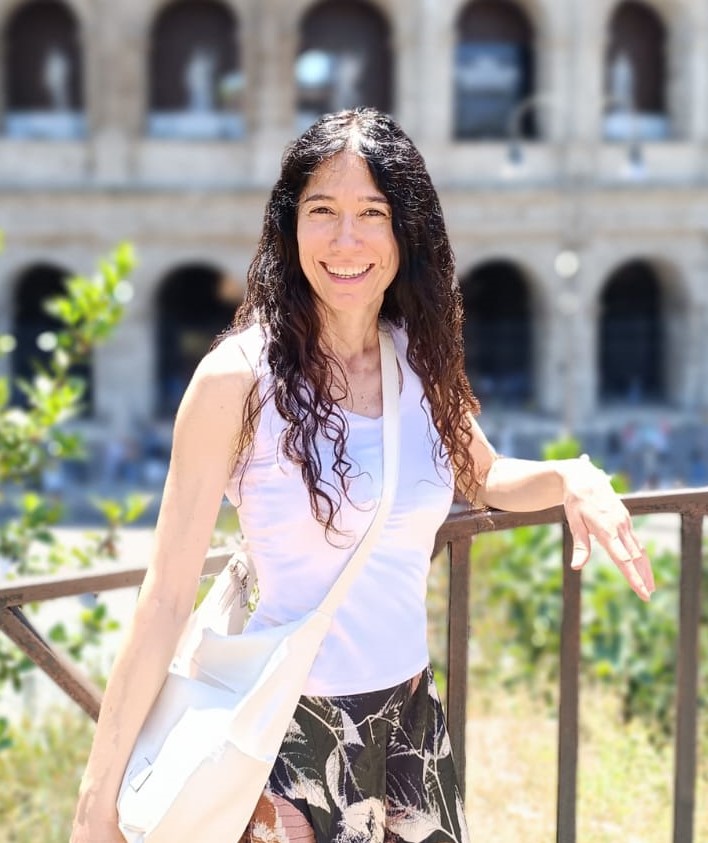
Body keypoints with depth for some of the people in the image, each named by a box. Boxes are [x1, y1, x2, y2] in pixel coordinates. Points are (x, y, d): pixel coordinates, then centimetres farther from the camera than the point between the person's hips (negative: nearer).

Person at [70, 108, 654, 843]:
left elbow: (482, 479, 18)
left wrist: (570, 478, -4)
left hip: (413, 718, 5)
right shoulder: (241, 375, -16)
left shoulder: (422, 358, -1)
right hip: (291, 729, -5)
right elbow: (167, 596, -15)